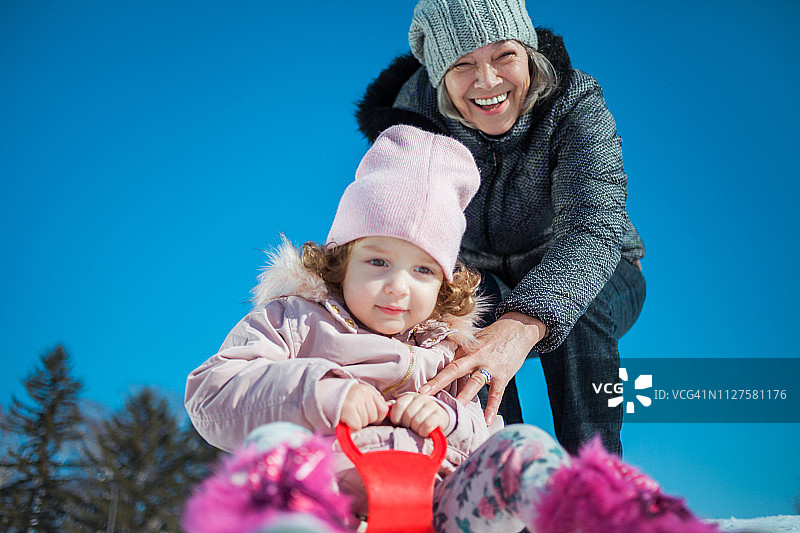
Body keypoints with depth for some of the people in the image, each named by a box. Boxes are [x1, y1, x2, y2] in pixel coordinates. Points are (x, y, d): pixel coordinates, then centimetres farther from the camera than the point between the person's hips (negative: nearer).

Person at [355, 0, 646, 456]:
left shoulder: (575, 105, -24)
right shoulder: (413, 116, -16)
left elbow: (596, 226, -40)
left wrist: (521, 325, -58)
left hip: (594, 279, -1)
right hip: (481, 278, 1)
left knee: (575, 315, -34)